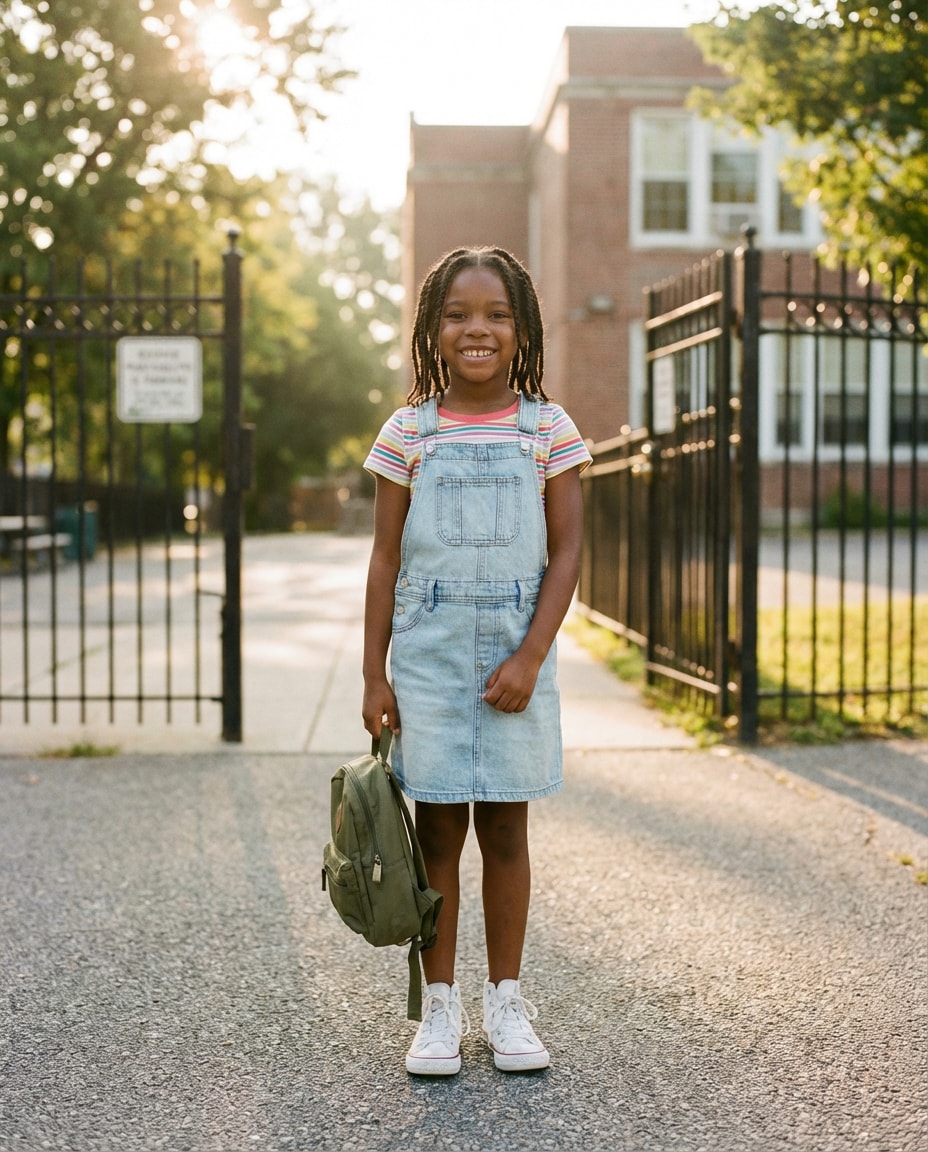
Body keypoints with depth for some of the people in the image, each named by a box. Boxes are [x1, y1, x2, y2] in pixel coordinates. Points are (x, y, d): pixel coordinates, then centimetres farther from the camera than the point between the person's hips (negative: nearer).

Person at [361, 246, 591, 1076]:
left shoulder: (548, 428, 2)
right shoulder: (409, 431, 3)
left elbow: (567, 552, 0)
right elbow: (386, 558, 4)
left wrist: (530, 657, -10)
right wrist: (374, 674, 0)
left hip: (515, 650, 0)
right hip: (427, 650, 0)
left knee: (506, 828, 7)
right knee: (437, 828, 5)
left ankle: (507, 1005, 21)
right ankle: (440, 1007, 17)